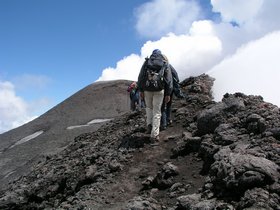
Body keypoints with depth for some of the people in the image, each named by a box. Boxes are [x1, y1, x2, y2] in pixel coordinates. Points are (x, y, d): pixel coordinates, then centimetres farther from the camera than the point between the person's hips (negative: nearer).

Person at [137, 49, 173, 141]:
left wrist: (141, 90, 7)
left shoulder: (147, 62, 9)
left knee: (149, 107, 26)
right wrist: (168, 94, 3)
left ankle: (149, 125, 11)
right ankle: (154, 135, -1)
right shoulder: (165, 64, 8)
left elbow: (141, 76, 4)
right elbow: (169, 79, 2)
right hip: (159, 90, -1)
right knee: (157, 111, 4)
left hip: (147, 89, 1)